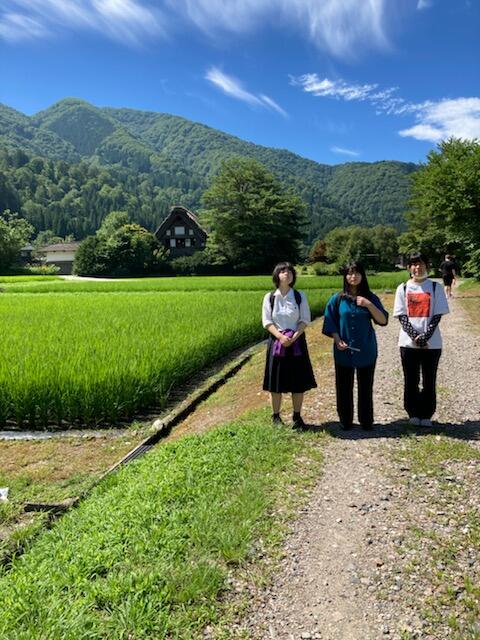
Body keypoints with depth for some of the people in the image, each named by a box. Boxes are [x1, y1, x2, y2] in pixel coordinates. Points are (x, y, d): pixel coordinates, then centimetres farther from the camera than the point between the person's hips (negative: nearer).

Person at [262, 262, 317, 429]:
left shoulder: (300, 296, 1)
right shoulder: (269, 297, -1)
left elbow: (305, 320, -1)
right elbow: (267, 322, -3)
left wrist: (294, 337, -16)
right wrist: (281, 337, -18)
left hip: (297, 342, 1)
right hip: (277, 341, -1)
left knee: (298, 382, 4)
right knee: (276, 383, 4)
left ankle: (297, 417, 17)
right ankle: (276, 416, 17)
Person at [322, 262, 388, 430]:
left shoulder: (370, 298, 2)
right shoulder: (337, 299, 1)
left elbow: (383, 320, -7)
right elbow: (330, 323, 3)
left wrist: (369, 305, -19)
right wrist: (337, 340, -12)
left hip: (366, 351, 0)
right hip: (343, 351, 0)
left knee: (365, 387, 8)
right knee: (344, 387, 6)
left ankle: (366, 421, 22)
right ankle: (345, 421, 20)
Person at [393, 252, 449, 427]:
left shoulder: (435, 287, 2)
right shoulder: (403, 288, 5)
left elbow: (437, 315, -2)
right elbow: (402, 316, 0)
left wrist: (425, 337, -14)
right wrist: (415, 336, -13)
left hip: (432, 343, 0)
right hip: (408, 343, 1)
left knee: (429, 381, 6)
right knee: (411, 381, 7)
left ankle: (426, 414, 19)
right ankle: (413, 413, 21)